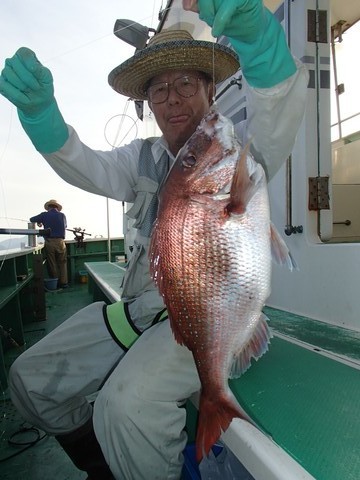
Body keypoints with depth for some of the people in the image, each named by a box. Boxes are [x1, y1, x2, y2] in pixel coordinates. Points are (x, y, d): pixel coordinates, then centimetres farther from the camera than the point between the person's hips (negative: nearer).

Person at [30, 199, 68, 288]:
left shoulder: (44, 215, 2)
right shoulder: (62, 215, 4)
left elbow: (31, 219, 16)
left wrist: (39, 222, 35)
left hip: (49, 242, 0)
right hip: (60, 242, 1)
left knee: (51, 264, 8)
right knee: (62, 263, 10)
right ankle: (63, 283, 8)